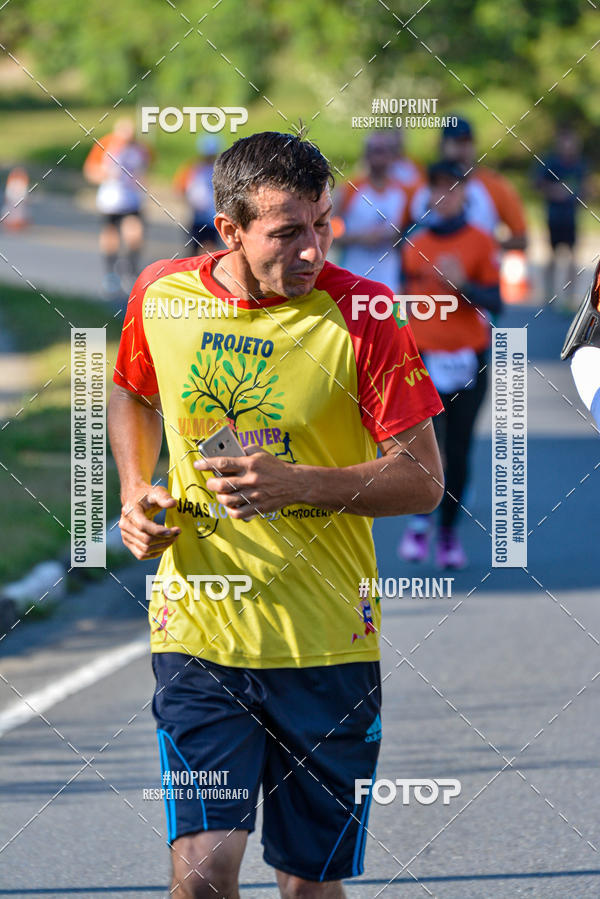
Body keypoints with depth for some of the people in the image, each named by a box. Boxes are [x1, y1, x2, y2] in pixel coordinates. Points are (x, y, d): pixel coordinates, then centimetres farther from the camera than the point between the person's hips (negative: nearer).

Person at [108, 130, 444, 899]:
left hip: (326, 647, -1)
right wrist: (136, 492, 4)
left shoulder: (361, 315, -10)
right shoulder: (161, 295, -1)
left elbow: (423, 480, -8)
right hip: (196, 634, 1)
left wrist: (295, 483, -21)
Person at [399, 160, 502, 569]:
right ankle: (419, 523, -2)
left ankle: (449, 531, 14)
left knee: (458, 448, 3)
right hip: (425, 356, 1)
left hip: (468, 359, -1)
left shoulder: (481, 243, -1)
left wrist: (463, 285, -21)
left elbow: (494, 301, -4)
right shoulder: (415, 245, 7)